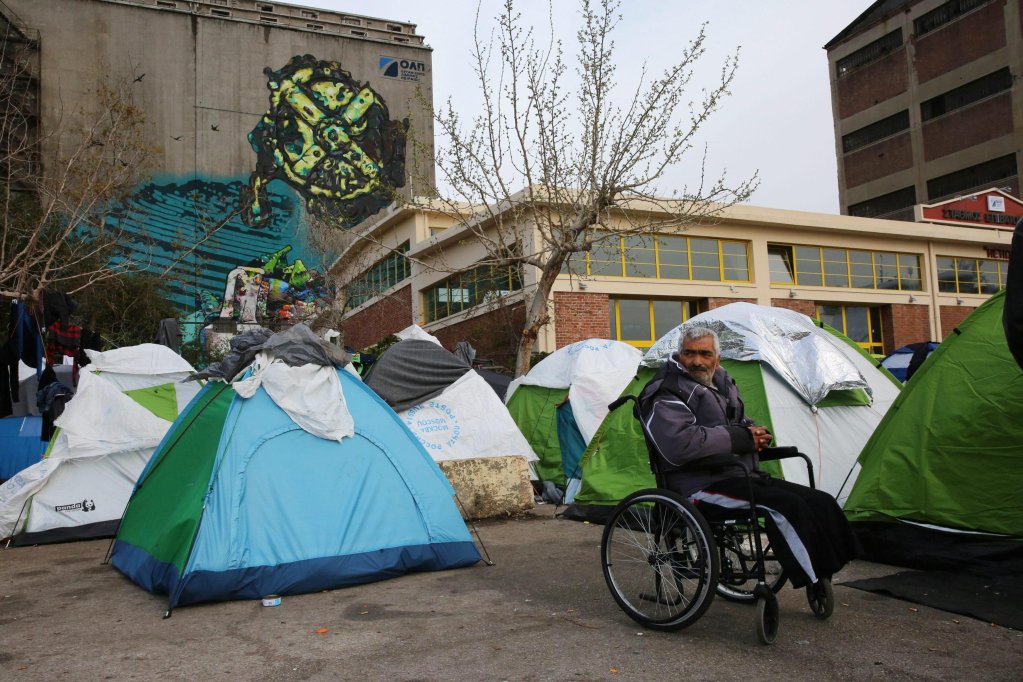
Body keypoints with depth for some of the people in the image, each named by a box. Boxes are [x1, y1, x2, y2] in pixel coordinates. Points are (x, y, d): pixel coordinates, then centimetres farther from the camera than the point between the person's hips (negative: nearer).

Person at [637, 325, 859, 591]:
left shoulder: (720, 383, 16)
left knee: (821, 502, -4)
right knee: (786, 506, -26)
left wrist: (754, 433, 2)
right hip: (702, 486, -9)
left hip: (742, 476, 9)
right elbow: (680, 446, -27)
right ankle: (817, 582, -17)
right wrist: (741, 438, -16)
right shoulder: (667, 395, -11)